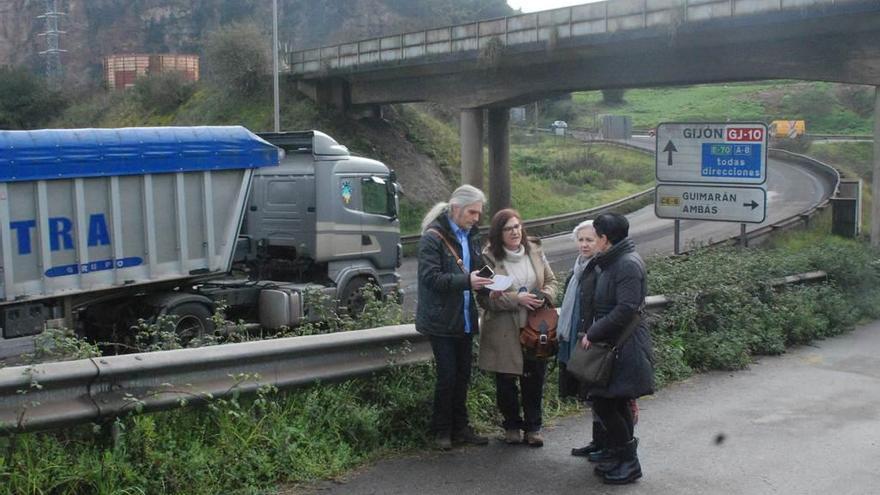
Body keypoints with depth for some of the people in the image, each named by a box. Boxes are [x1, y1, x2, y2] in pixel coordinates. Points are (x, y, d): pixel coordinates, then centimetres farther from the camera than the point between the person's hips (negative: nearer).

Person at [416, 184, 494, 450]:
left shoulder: (471, 235, 11)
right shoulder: (433, 237, -12)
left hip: (465, 317, 7)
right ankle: (442, 430, 12)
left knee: (463, 375, 11)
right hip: (442, 320, -7)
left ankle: (460, 428, 22)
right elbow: (431, 277, -19)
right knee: (447, 376, -3)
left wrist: (484, 281, 2)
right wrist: (466, 281, -28)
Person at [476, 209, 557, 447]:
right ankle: (512, 425, 28)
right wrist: (517, 298, -20)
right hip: (504, 331, -3)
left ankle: (533, 427, 26)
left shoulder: (534, 251, 4)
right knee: (506, 382, 8)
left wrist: (544, 296, -9)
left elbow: (551, 281, 12)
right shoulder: (489, 258, -10)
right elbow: (485, 298, -12)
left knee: (534, 380, 9)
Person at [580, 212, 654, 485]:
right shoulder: (611, 262, 14)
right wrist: (593, 332, 9)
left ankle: (628, 462, 5)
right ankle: (622, 459, 24)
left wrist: (593, 333, -17)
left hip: (624, 349, -10)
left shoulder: (628, 265, -17)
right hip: (611, 345, 10)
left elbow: (626, 310, -23)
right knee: (616, 405, 14)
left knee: (604, 403, -6)